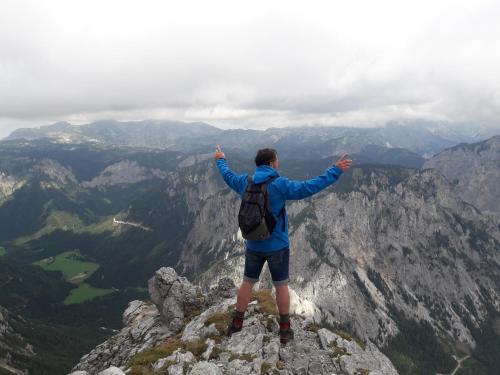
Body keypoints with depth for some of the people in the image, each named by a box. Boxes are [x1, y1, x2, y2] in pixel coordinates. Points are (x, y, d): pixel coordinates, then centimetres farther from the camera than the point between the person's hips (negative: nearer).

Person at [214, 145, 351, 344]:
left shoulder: (245, 181, -3)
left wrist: (221, 160, 38)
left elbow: (228, 175, 17)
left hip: (253, 246, 4)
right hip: (277, 246, -4)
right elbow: (309, 187, -23)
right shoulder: (280, 185, -19)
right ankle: (285, 330, 19)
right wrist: (335, 171, -16)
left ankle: (236, 323, 26)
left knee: (247, 282, 17)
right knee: (281, 285, 10)